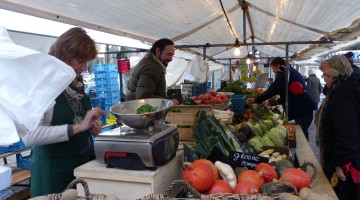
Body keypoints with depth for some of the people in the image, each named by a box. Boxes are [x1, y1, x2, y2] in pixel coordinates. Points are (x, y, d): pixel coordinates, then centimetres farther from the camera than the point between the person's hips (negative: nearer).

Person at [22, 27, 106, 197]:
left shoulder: (76, 83, 5)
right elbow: (29, 136, -26)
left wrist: (91, 125, 1)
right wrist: (77, 127, -29)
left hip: (84, 162, 7)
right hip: (54, 171, -7)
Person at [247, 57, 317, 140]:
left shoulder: (283, 73, -9)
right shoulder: (292, 71, 20)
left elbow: (272, 90, -13)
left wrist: (256, 100, -6)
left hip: (301, 109, -9)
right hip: (305, 107, 10)